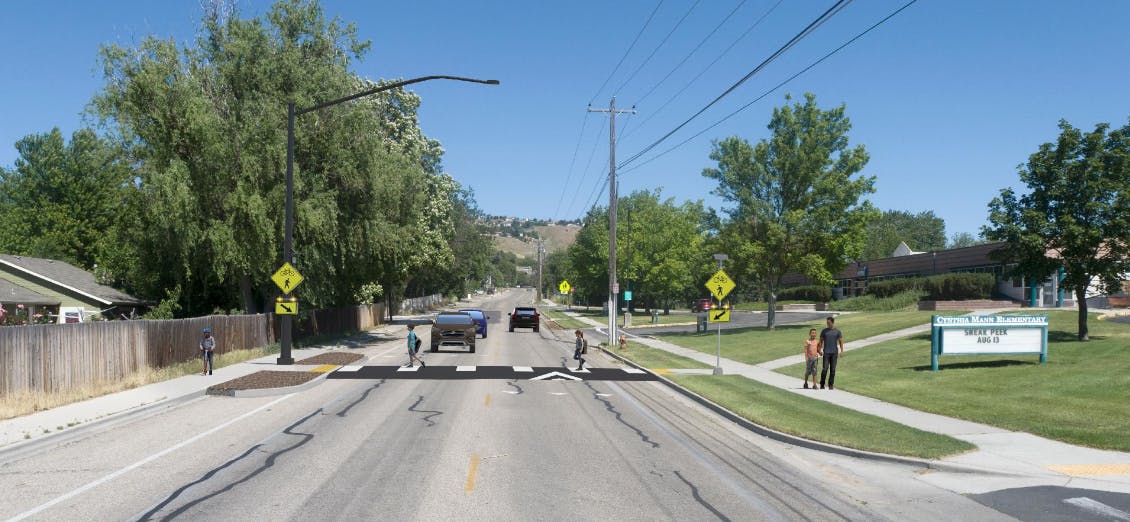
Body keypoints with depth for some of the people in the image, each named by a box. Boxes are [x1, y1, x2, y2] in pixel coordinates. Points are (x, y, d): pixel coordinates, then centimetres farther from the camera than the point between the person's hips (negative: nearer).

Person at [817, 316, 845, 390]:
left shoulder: (837, 331, 4)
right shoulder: (824, 331, 4)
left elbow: (841, 341, 5)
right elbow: (821, 341, 7)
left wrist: (842, 351, -4)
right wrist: (820, 350, -5)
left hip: (834, 353, 1)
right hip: (826, 352, -1)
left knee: (833, 369, 2)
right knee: (825, 369, -7)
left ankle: (831, 385, 9)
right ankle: (822, 384, 4)